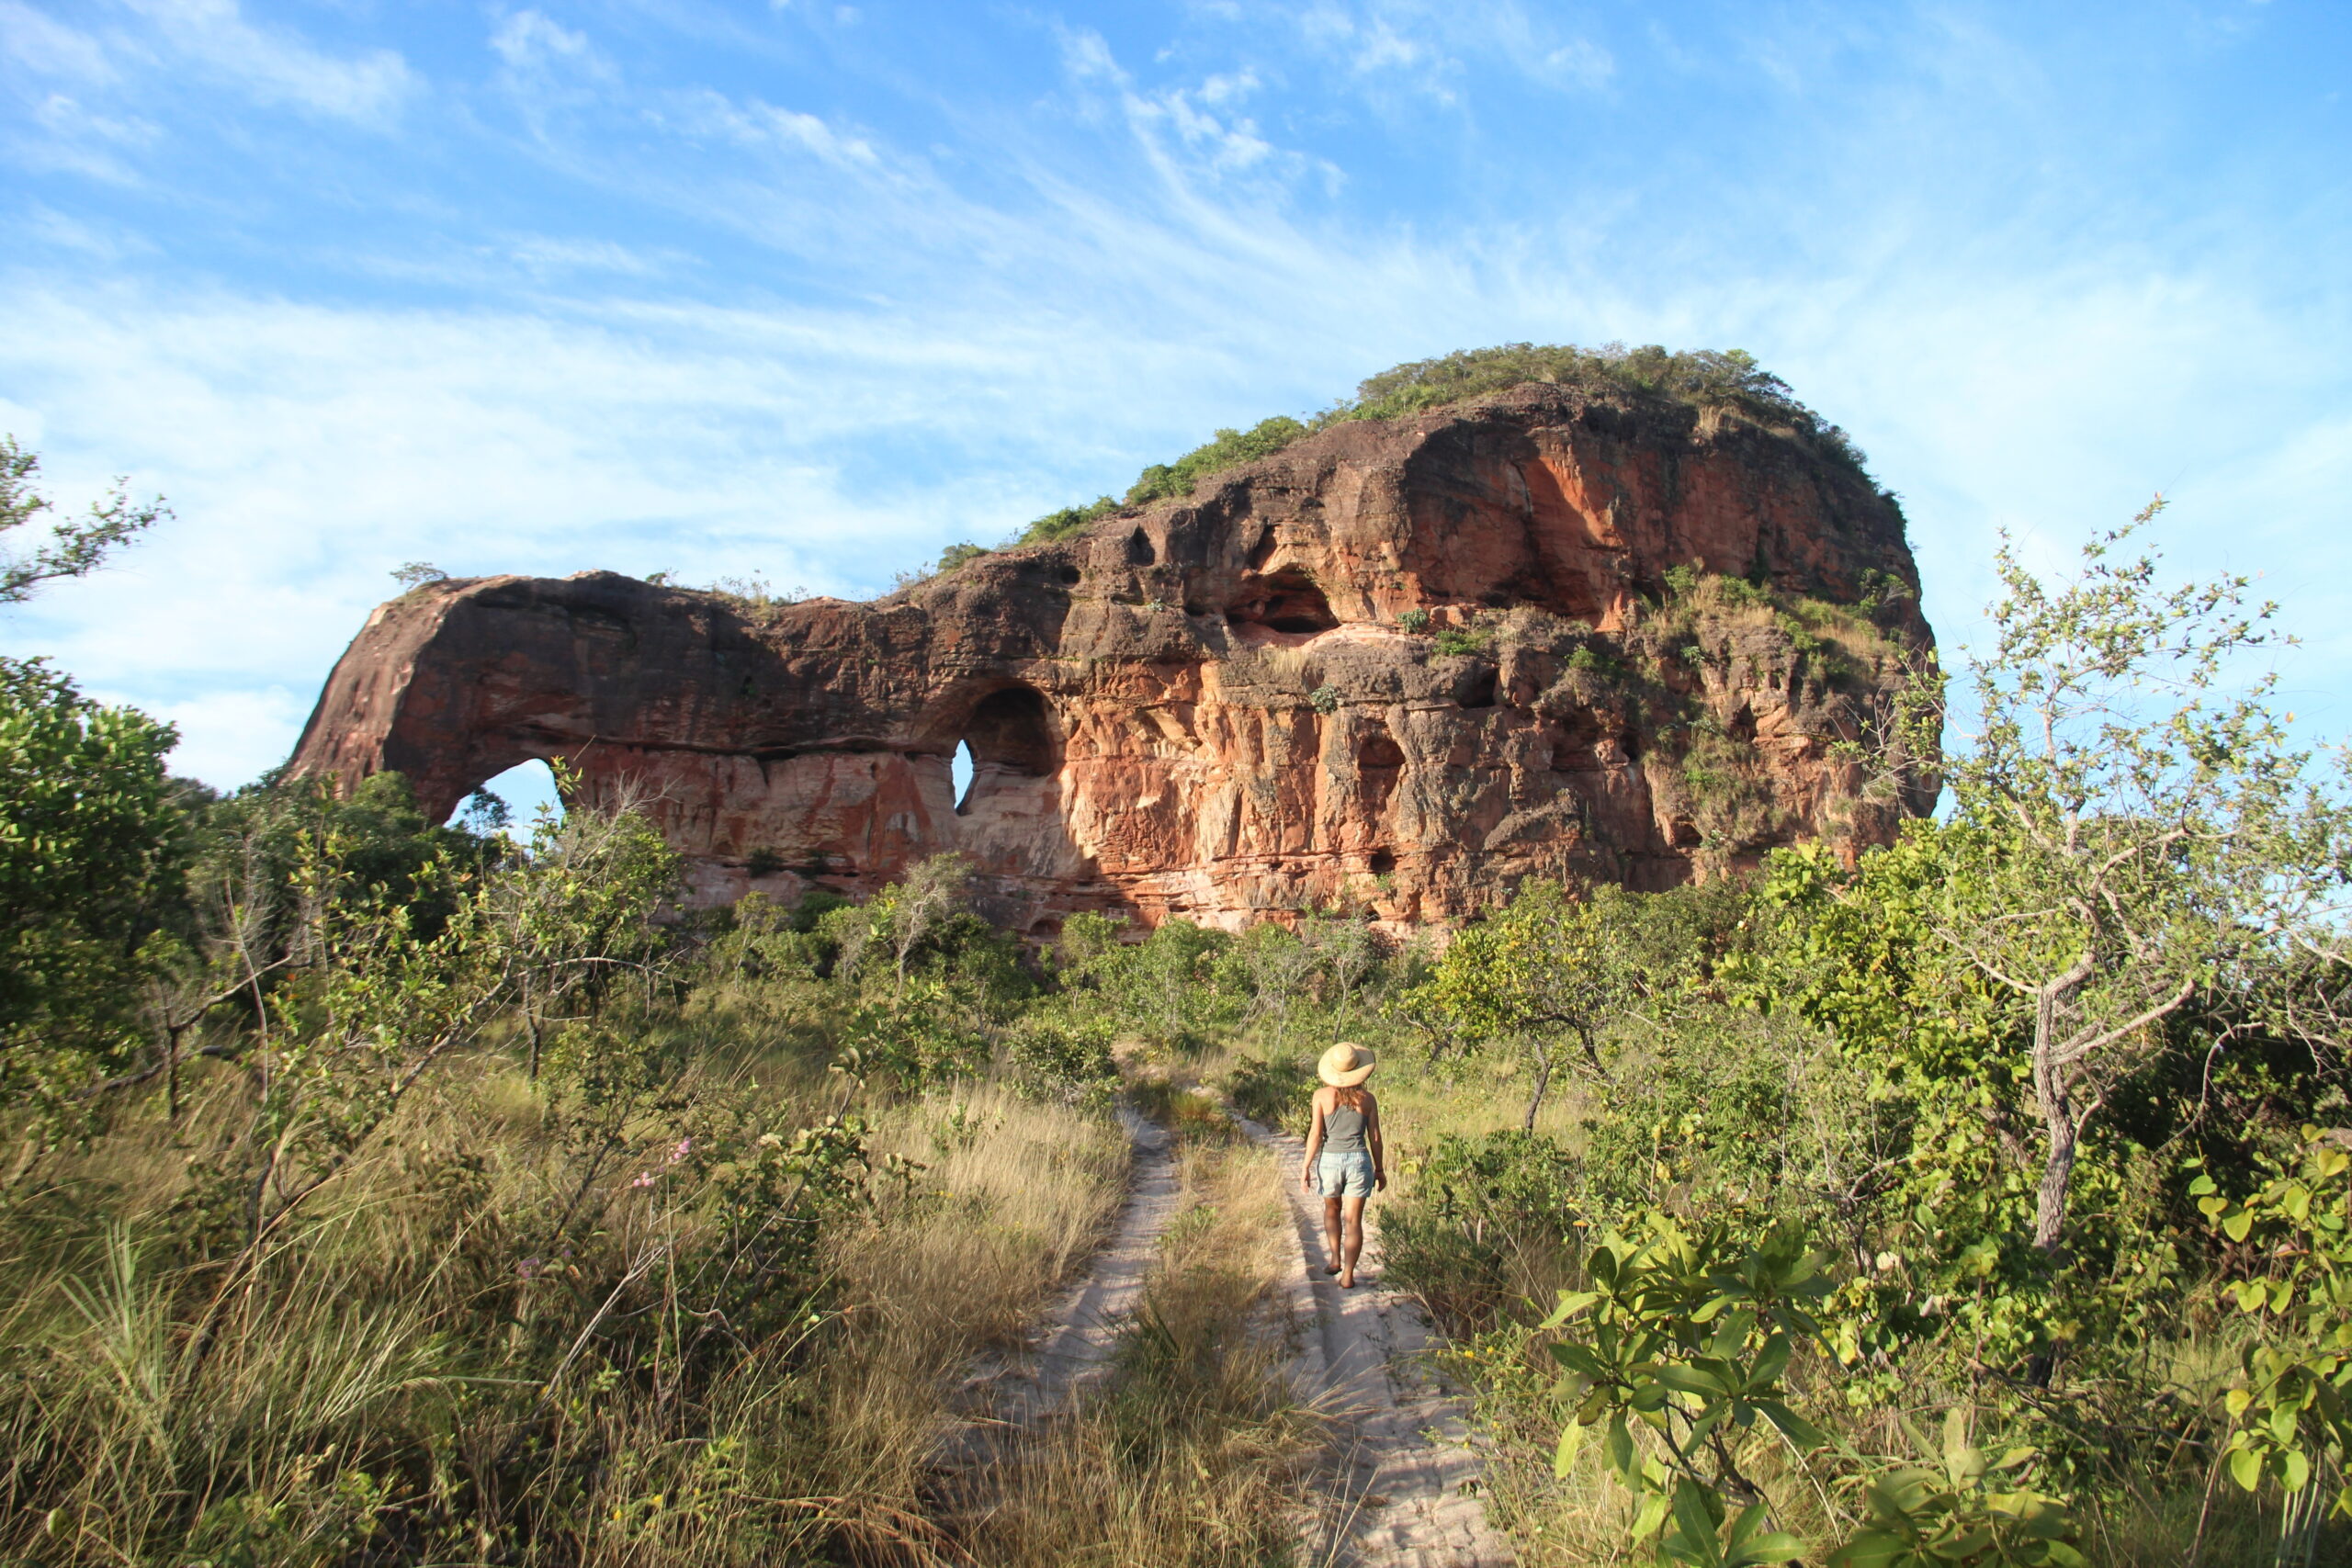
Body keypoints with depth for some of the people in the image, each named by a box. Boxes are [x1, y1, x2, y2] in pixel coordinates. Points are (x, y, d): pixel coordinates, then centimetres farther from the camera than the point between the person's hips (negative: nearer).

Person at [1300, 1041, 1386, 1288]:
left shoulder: (1322, 1096, -5)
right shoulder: (1367, 1099, -1)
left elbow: (1316, 1134, -7)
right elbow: (1375, 1138, 3)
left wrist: (1306, 1166, -2)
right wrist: (1380, 1170, 13)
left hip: (1329, 1160, 0)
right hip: (1358, 1160, 0)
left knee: (1332, 1209, 26)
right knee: (1353, 1220, 6)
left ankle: (1335, 1259, 23)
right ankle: (1347, 1275, 4)